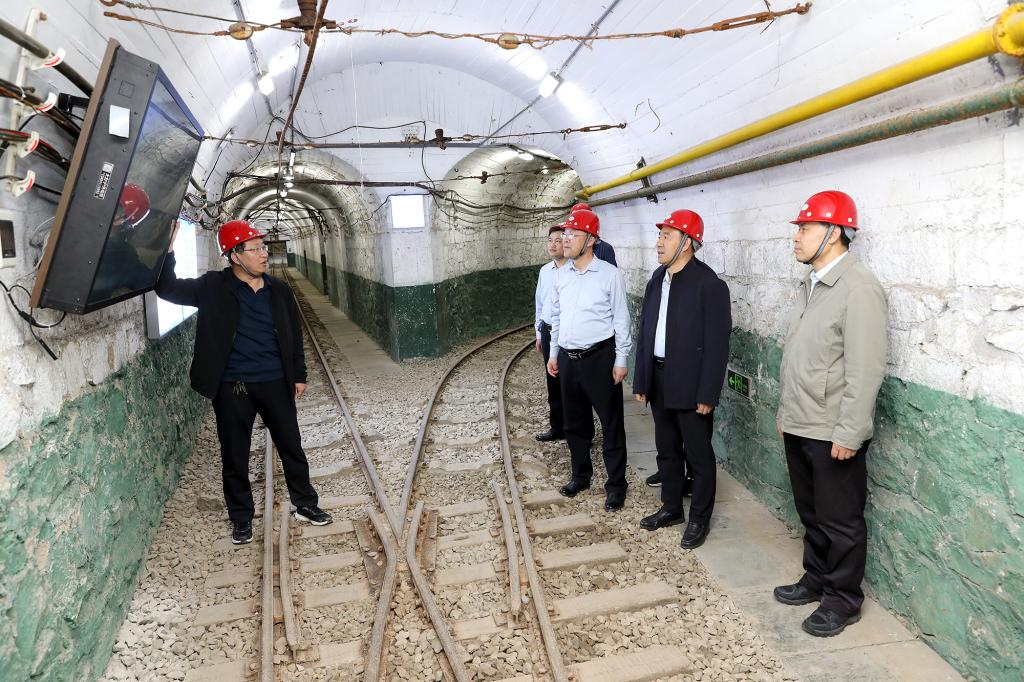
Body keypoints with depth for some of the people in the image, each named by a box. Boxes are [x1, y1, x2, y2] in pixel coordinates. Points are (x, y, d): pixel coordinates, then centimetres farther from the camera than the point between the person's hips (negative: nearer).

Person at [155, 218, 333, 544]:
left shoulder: (279, 290, 4)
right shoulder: (213, 287, -4)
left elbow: (293, 335, 10)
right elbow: (168, 289, -7)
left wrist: (299, 375, 10)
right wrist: (168, 251, -20)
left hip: (275, 383, 2)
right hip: (232, 387, -2)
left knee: (292, 447, 11)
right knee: (234, 456, 9)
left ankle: (305, 505, 28)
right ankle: (241, 518, 27)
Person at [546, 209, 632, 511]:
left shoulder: (609, 274, -10)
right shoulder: (560, 275, 6)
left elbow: (621, 320, -7)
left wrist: (621, 360, -9)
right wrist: (553, 353, 15)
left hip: (599, 357, -5)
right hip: (567, 358, 6)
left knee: (611, 424, 4)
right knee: (574, 423, 16)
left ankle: (616, 484, 17)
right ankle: (581, 475, 33)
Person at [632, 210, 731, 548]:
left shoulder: (709, 285, -14)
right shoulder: (657, 280, 7)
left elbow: (717, 344, -15)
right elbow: (645, 332, 9)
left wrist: (707, 395, -16)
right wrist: (641, 381, 8)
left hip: (691, 385, -7)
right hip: (659, 381, 7)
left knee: (699, 454, 8)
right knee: (667, 450, 19)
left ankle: (699, 518, 24)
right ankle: (671, 507, 36)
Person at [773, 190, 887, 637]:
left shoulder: (859, 288, -17)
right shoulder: (811, 285, 10)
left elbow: (866, 371, -20)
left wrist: (848, 434, -20)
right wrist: (785, 412, 17)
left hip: (833, 435, -8)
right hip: (799, 428, 8)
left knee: (840, 521, 8)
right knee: (811, 514, 21)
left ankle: (843, 600, 25)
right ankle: (816, 580, 38)